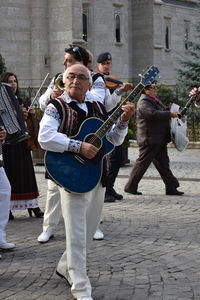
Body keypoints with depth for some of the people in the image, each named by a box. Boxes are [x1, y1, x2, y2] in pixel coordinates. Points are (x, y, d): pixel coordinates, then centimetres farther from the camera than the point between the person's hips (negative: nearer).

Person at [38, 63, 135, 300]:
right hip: (72, 177, -7)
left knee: (89, 230, 17)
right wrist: (79, 147, -26)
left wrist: (123, 120, -5)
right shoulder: (57, 107, -5)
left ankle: (65, 267, 38)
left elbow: (114, 140, 13)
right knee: (77, 234, -6)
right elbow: (44, 138, -21)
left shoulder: (97, 108, 12)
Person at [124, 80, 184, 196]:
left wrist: (171, 110, 8)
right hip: (150, 139, -10)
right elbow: (153, 114, -30)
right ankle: (130, 186, 7)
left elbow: (162, 110, 28)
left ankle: (171, 187, 12)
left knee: (163, 164, 9)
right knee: (142, 163, -2)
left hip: (159, 139, 10)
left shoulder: (153, 100, 17)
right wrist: (170, 114, -23)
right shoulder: (144, 102, -15)